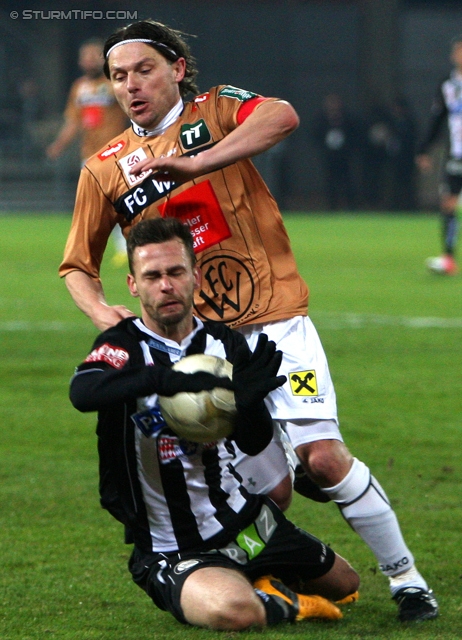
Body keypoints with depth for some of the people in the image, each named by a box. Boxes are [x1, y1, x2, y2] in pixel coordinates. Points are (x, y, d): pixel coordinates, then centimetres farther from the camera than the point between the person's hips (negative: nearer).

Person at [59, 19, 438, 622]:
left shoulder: (216, 110, -1)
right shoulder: (104, 171, 8)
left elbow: (282, 116, -24)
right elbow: (78, 266, 15)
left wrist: (196, 163, -34)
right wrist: (102, 311, -8)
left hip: (274, 318, -3)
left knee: (324, 457, -13)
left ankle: (405, 575, 2)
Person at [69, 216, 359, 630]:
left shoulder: (224, 343, 2)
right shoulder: (124, 346, -15)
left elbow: (255, 443, -2)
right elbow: (83, 392, -38)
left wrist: (249, 401, -25)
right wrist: (162, 379, -53)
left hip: (244, 519, 6)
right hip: (173, 551, -6)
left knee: (344, 584, 17)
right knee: (235, 610, -35)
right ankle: (283, 606, 0)